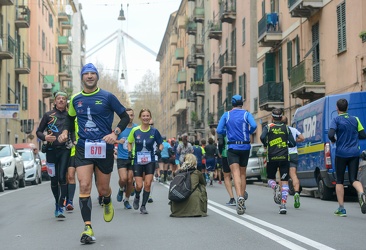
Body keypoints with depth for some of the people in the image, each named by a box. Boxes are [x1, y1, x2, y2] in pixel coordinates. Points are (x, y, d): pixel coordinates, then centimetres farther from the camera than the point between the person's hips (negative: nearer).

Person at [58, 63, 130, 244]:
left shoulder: (107, 97, -2)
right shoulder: (75, 99, 7)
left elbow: (125, 117, 3)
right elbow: (71, 118, 24)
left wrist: (115, 133, -12)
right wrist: (65, 131, 5)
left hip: (104, 149, -1)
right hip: (83, 148, 1)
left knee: (103, 189, 8)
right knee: (84, 186, -13)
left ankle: (107, 203, 46)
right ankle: (87, 228, -10)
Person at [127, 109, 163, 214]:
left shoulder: (154, 131, -4)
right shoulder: (135, 130, -4)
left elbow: (160, 144, 6)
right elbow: (129, 142, 10)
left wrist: (159, 150, -15)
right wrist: (130, 151, -6)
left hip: (150, 162, 1)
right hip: (137, 162, 0)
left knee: (147, 184, -5)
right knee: (139, 186, -5)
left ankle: (143, 206, 12)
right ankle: (137, 198, 30)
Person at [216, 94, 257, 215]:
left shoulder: (226, 115, 5)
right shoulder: (246, 114, 3)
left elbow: (219, 130, -3)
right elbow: (254, 125, -14)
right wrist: (249, 132, 6)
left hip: (232, 147, -1)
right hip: (245, 147, 1)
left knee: (236, 173, -12)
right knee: (243, 173, 14)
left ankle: (239, 196, -35)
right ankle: (242, 199, 17)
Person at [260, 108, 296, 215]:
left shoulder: (268, 127, 4)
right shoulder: (286, 128, 8)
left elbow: (262, 137, -15)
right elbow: (293, 143, 4)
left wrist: (265, 145, 5)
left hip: (272, 158, -1)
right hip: (284, 158, 1)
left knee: (270, 179, 18)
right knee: (285, 182, 3)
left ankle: (276, 188, -17)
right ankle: (283, 205, -9)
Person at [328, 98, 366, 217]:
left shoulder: (336, 120, -4)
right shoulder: (355, 119, 8)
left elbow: (330, 135, -18)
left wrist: (333, 140, 3)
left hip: (341, 153, -3)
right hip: (354, 153, 3)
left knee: (339, 181, 9)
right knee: (353, 179, 7)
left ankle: (341, 208, 7)